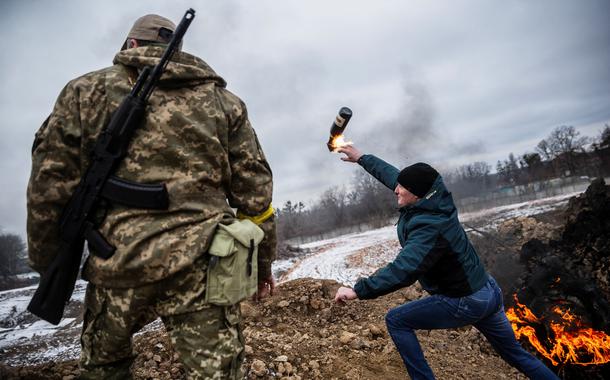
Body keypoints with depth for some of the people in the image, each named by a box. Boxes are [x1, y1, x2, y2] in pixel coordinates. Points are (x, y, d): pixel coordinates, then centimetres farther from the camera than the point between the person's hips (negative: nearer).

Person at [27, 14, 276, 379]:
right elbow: (255, 192, 7)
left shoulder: (87, 90, 9)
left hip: (118, 267, 1)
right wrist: (264, 260, 16)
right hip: (202, 267, 0)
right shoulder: (224, 101, 12)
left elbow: (49, 186, 4)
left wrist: (46, 262, 16)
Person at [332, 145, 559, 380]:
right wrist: (361, 158, 15)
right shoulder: (432, 200, -6)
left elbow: (402, 271, -40)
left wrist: (357, 291, -37)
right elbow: (391, 174, 6)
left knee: (396, 321, 0)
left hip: (464, 303, -9)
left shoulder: (429, 227, -30)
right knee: (516, 353, 26)